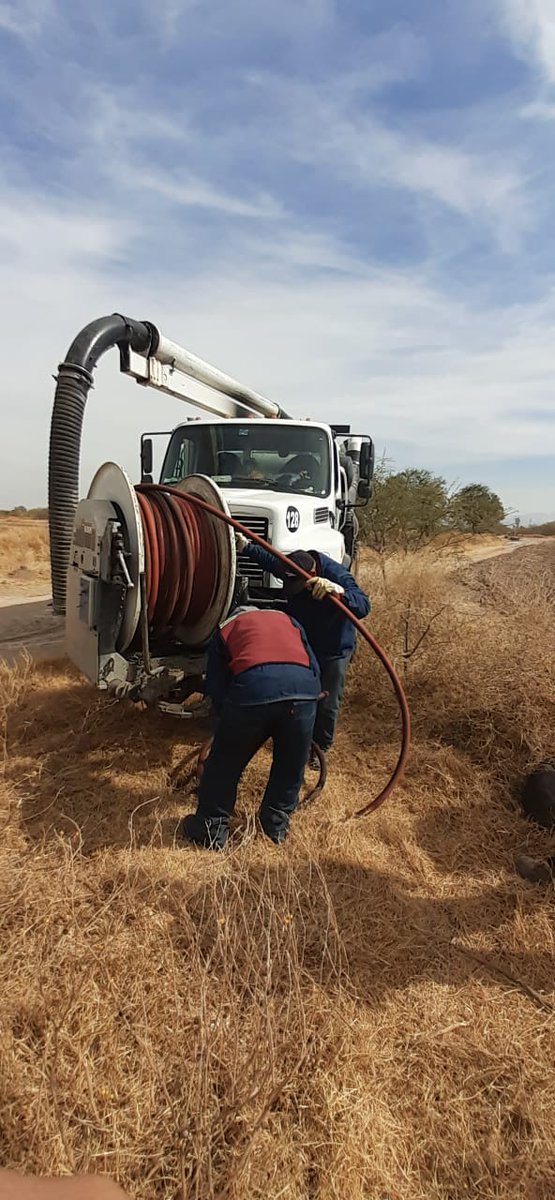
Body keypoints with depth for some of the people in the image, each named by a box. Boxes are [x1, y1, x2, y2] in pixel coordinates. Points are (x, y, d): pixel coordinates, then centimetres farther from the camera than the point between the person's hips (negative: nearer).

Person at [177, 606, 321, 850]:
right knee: (291, 765, 25)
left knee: (225, 762, 20)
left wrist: (231, 723, 37)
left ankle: (211, 830, 31)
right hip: (304, 687, 2)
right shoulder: (287, 620, 37)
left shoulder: (224, 630, 31)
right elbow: (315, 668, 28)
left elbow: (216, 689, 24)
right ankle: (277, 827, 38)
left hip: (253, 687, -2)